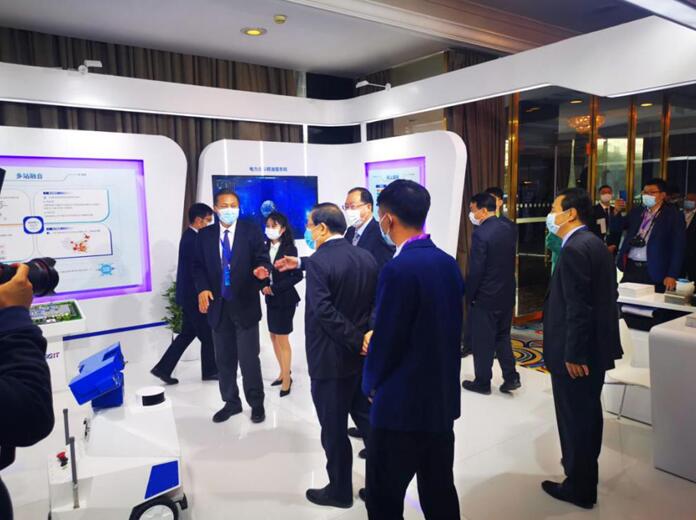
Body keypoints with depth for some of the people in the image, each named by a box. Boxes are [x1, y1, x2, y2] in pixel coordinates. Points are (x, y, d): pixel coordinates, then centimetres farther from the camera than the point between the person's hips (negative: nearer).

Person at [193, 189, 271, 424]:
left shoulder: (252, 230, -2)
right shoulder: (205, 235, 6)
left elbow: (262, 259, -6)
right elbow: (198, 266, 6)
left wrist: (262, 271, -29)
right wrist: (202, 288, -11)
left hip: (245, 305, -3)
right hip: (218, 306, 3)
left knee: (249, 358, 2)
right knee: (224, 359, 14)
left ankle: (256, 403, 20)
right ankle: (231, 402, 30)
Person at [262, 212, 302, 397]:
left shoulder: (289, 248, -11)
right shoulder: (266, 247, 3)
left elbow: (297, 275, -13)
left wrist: (275, 288, -16)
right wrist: (264, 287, -12)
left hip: (285, 298, -6)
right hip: (270, 299, 6)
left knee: (282, 338, 0)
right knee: (274, 336, 13)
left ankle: (286, 379, 14)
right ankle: (284, 373, 29)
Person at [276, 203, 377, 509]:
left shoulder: (318, 262, -18)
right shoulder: (367, 257, 3)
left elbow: (325, 312, -26)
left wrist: (358, 342, -19)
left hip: (330, 359, -7)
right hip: (364, 355, 7)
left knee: (334, 430, 10)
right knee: (369, 421, 19)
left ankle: (340, 491, 26)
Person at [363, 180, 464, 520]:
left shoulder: (398, 270, -22)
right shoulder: (448, 263, 2)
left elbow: (384, 341, -18)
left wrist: (371, 385, 2)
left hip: (402, 404, -7)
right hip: (443, 399, 8)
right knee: (440, 491, 20)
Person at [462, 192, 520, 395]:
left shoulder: (480, 234, -20)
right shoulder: (510, 229, 2)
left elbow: (476, 270, -18)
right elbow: (510, 260, 9)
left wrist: (469, 295, -8)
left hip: (485, 297, -7)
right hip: (507, 294, 7)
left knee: (482, 342, 7)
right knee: (503, 337, 20)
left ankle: (483, 383, 19)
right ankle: (511, 377, 20)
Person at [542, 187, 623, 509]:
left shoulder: (574, 249, -21)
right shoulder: (594, 243, 10)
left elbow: (577, 308, -25)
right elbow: (604, 297, 15)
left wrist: (573, 355, -21)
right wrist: (580, 351, 20)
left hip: (576, 352, -10)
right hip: (595, 346, 10)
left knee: (574, 418, 5)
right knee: (588, 413, 23)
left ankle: (579, 487, 21)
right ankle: (584, 469, 42)